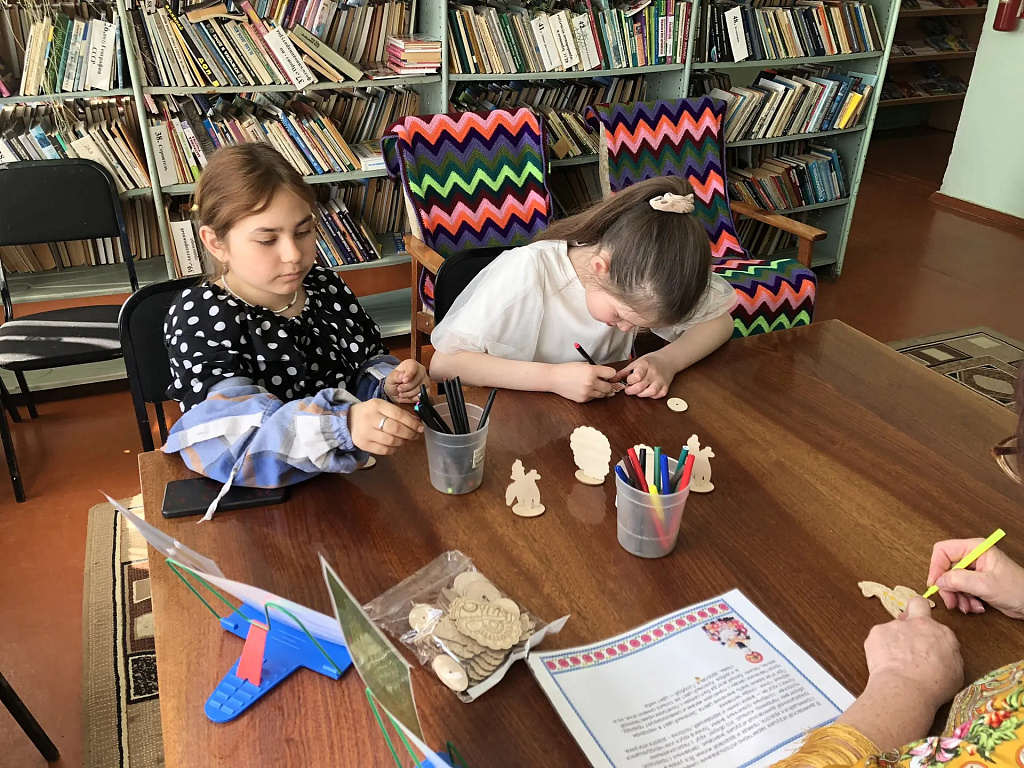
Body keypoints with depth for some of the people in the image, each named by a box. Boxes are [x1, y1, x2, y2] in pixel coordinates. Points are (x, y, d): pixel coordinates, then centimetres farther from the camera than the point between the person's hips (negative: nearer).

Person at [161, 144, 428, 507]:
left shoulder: (324, 285, 3)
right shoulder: (198, 317, -14)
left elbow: (367, 362, 16)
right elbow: (228, 433, -30)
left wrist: (389, 383, -9)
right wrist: (343, 425, -45)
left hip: (355, 472, 7)